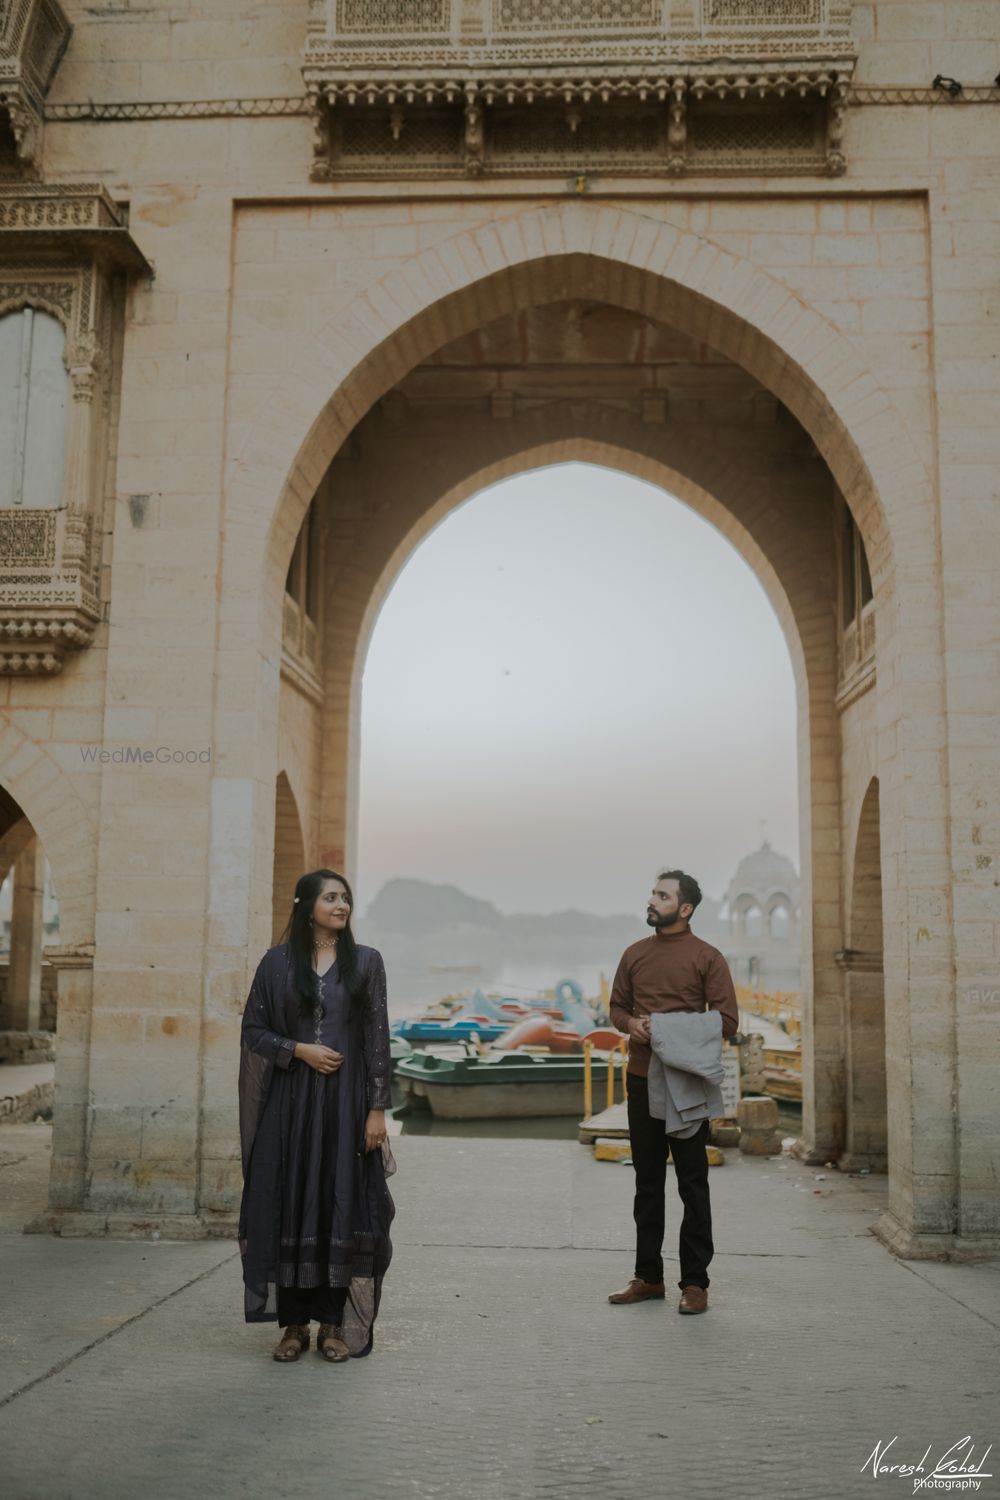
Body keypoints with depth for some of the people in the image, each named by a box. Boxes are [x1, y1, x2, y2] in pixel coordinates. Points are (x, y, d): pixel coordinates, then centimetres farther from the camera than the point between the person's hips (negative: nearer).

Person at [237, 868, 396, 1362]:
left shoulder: (366, 961, 3)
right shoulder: (278, 962, 3)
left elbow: (378, 1037, 0)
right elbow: (253, 1029, 5)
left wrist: (377, 1108, -5)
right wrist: (299, 1050, -12)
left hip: (346, 1099, 0)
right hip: (291, 1101, 0)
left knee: (342, 1205, 1)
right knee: (289, 1205, 3)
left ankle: (334, 1323, 13)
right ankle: (294, 1322, 15)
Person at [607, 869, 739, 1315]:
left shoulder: (707, 958, -4)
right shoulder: (635, 954, 10)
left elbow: (728, 1021, -8)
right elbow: (616, 1006, 18)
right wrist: (631, 1024, -5)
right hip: (641, 1080, 5)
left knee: (692, 1184, 2)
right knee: (647, 1182, 13)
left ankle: (695, 1282, 11)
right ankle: (648, 1277, 22)